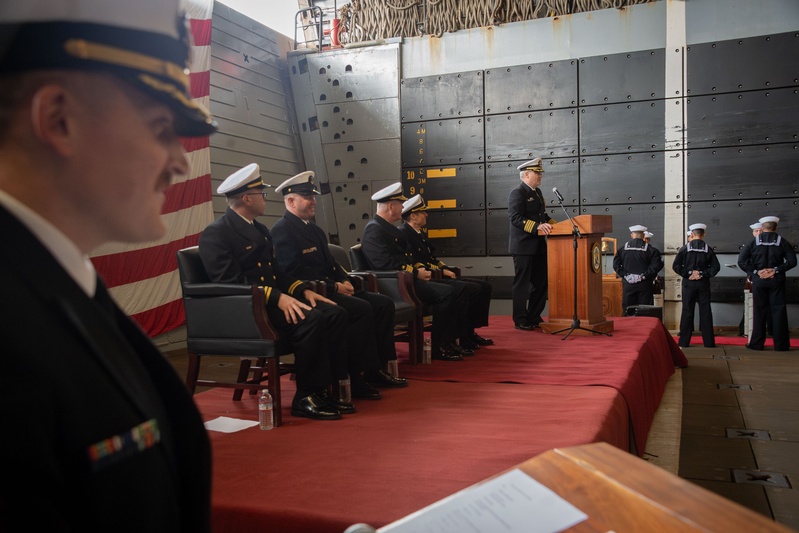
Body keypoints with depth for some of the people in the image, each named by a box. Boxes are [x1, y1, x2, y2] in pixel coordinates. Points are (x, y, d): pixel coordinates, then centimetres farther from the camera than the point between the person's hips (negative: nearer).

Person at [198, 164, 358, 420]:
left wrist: (303, 289, 3)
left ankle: (328, 389, -5)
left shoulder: (260, 230, 20)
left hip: (273, 299, 9)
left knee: (335, 313, -9)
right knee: (311, 319, -30)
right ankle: (305, 398, -16)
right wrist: (277, 297, -27)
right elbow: (229, 283, -20)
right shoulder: (215, 233, -10)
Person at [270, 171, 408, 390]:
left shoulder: (315, 230, 21)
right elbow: (295, 272, -19)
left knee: (384, 303, -2)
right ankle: (354, 377, -17)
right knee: (362, 309, -27)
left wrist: (344, 281, 2)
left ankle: (377, 368, 0)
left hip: (331, 289, 10)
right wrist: (334, 286, -18)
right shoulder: (281, 230, -9)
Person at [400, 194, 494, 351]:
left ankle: (470, 332, 7)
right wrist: (441, 271, -14)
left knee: (484, 286, 4)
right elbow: (414, 263, -19)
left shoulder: (420, 233, 20)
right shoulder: (403, 233, -11)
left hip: (436, 276, 11)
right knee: (472, 289, -25)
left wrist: (445, 268, 4)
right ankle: (463, 339, -14)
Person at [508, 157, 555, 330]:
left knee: (541, 282, 12)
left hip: (538, 246, 9)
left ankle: (534, 318, 23)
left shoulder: (537, 192, 17)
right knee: (522, 284, -1)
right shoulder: (517, 193, -11)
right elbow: (515, 218, -21)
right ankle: (520, 320, 8)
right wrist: (537, 227, -29)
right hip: (523, 246, -9)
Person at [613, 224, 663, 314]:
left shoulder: (623, 248, 1)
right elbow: (657, 265, -10)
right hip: (644, 284, -1)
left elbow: (616, 264, -4)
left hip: (628, 283, 1)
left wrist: (624, 274, -5)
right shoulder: (649, 249, -2)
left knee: (628, 310, 5)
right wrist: (645, 275, -7)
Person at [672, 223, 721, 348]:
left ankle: (684, 341, 4)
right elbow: (716, 267, -5)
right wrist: (703, 274, -4)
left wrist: (687, 274, -6)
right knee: (705, 311, 6)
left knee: (687, 311, 3)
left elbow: (676, 265, -11)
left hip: (688, 283, -1)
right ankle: (708, 341, 8)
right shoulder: (708, 249, 0)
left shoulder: (685, 248, -4)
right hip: (703, 283, 1)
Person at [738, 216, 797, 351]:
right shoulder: (782, 242, 0)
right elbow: (792, 261, -9)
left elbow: (741, 261, -9)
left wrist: (755, 271, -7)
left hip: (759, 281, 0)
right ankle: (781, 344, 7)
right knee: (778, 310, 4)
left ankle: (756, 343, 8)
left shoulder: (754, 242, 0)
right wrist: (776, 270, -9)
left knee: (759, 311, 6)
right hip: (777, 280, 0)